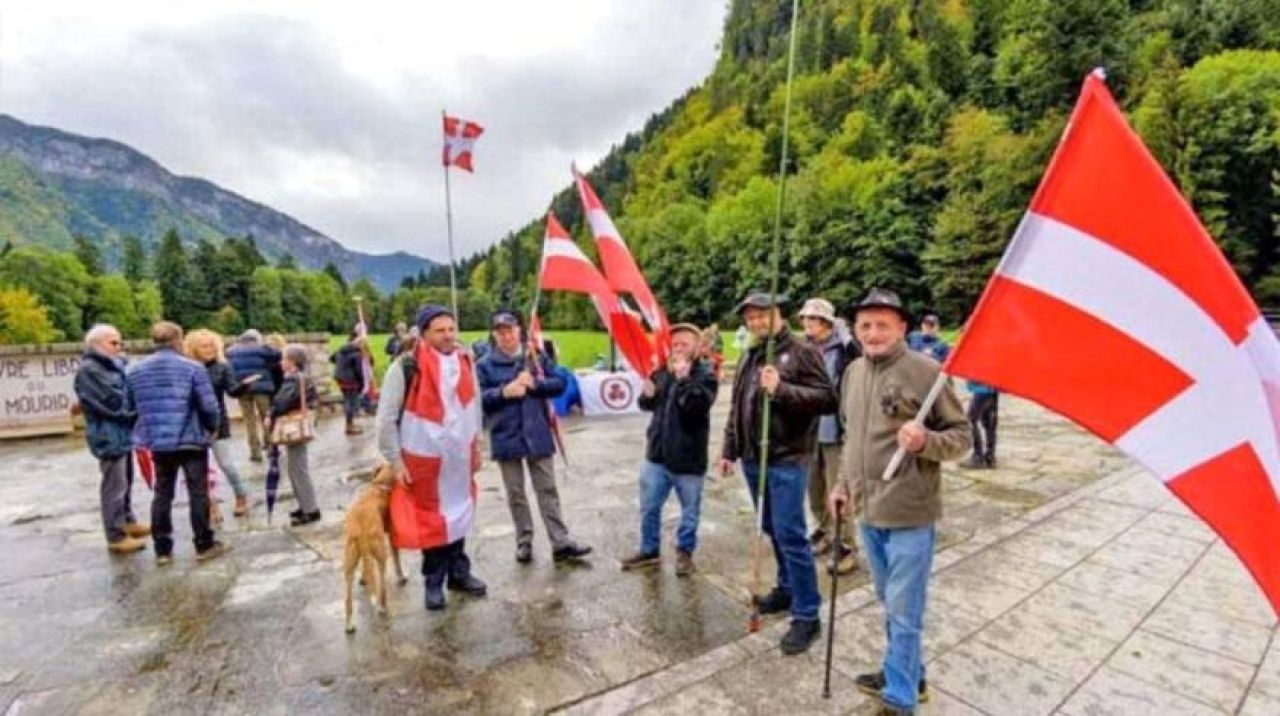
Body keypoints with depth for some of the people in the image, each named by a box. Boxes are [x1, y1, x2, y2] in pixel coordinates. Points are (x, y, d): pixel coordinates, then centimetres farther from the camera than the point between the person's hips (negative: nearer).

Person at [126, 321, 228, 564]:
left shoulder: (136, 371, 5)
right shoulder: (193, 367, -11)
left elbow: (129, 405, 11)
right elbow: (209, 406, -13)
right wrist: (212, 427, 5)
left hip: (157, 442, 5)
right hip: (191, 439, -4)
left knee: (162, 495, 14)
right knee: (198, 493, 5)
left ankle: (162, 550, 19)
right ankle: (204, 545, 11)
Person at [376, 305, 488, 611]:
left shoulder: (465, 362, 0)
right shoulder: (406, 367, -17)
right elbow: (386, 419, -11)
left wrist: (475, 446, 13)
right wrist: (396, 462, -9)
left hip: (460, 458, 5)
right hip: (424, 459, -4)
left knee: (459, 515, 15)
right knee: (431, 520, 8)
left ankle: (459, 573, 32)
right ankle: (434, 582, 25)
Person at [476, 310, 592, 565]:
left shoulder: (537, 357, 3)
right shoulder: (485, 364, -2)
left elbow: (559, 384, 0)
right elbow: (477, 398, -9)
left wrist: (534, 383, -16)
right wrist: (504, 392, -23)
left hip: (538, 435, 1)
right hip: (506, 438, -1)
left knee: (547, 490, 7)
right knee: (515, 494, 11)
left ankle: (561, 543, 13)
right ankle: (524, 543, 25)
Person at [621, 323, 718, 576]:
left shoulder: (706, 376, -10)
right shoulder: (663, 371, 4)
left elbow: (698, 406, -28)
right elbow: (648, 405, 15)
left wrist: (684, 378, -28)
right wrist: (647, 395, -7)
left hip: (688, 459, -4)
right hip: (656, 454, 5)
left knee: (689, 511, 12)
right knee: (649, 507, 15)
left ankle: (684, 551, 33)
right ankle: (649, 549, 33)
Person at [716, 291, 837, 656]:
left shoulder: (802, 352, -7)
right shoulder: (748, 357, 14)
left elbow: (827, 398, -15)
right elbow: (736, 408, 19)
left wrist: (782, 389, -25)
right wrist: (729, 450, 17)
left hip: (786, 459, -7)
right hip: (752, 458, 7)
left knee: (790, 535, -4)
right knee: (772, 531, 17)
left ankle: (807, 615, 9)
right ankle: (787, 588, 35)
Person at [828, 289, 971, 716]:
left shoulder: (926, 371, -13)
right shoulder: (853, 372, 6)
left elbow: (961, 435, -8)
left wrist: (926, 441, -28)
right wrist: (843, 484, 14)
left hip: (909, 512, -6)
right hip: (867, 508, 7)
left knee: (904, 609, 4)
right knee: (889, 602, 21)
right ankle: (908, 674, 41)